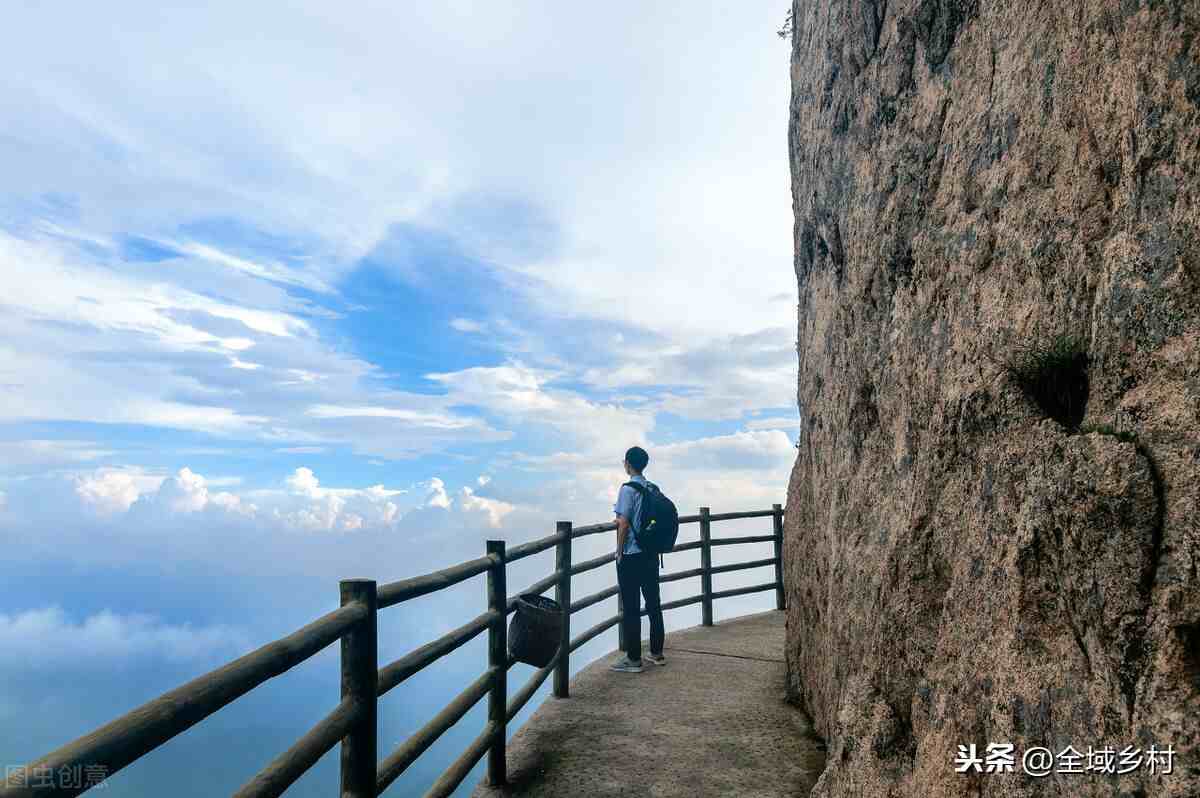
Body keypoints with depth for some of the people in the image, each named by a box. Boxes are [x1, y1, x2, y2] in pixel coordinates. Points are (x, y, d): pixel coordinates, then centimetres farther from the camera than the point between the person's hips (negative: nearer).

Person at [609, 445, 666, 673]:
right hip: (651, 555, 7)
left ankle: (633, 659, 5)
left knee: (631, 608, 0)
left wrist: (619, 553, -7)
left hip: (631, 556, -7)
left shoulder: (628, 489, -13)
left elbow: (624, 524, -16)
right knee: (654, 603, 13)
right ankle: (657, 652, 22)